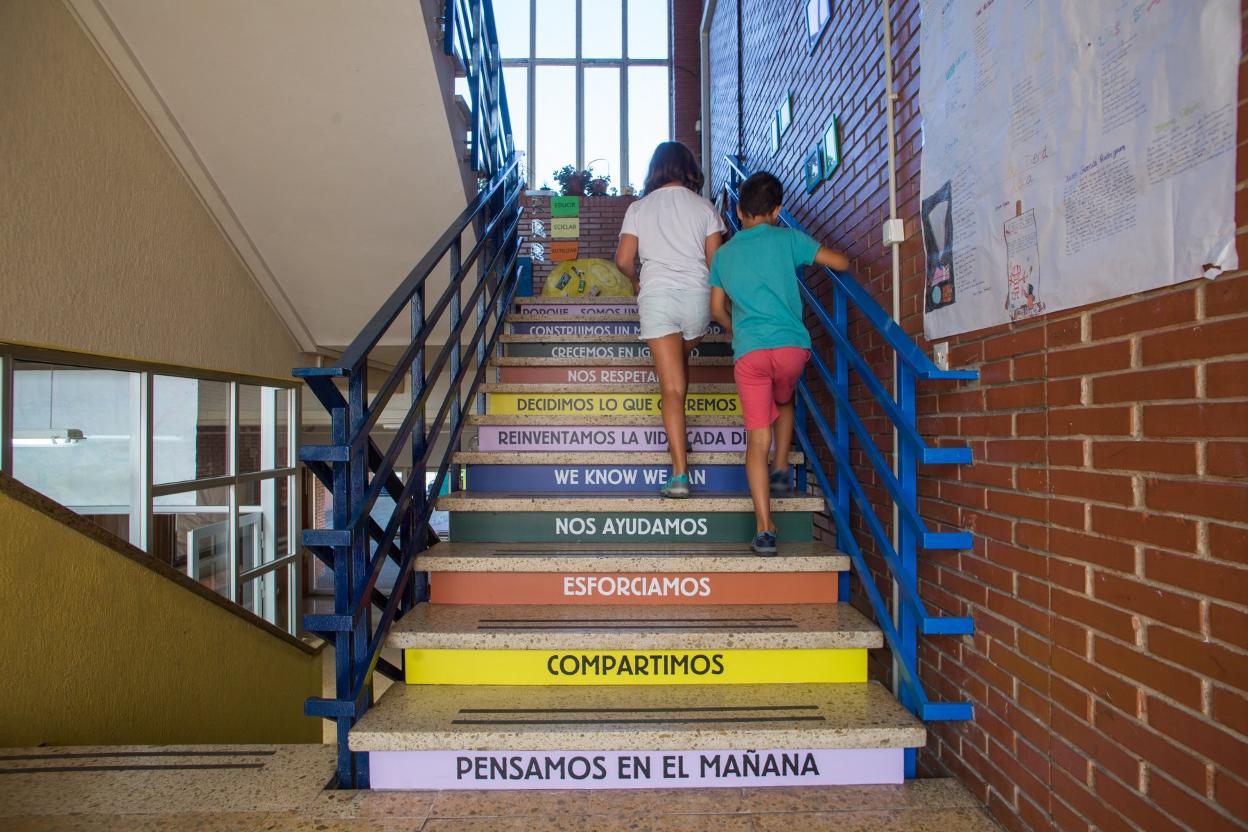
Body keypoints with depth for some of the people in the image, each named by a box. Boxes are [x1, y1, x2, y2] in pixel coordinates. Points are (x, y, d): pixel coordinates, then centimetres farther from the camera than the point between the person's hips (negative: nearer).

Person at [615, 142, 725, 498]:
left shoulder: (639, 208, 8)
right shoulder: (704, 207, 8)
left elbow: (623, 260, 4)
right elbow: (715, 262, 3)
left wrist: (637, 280, 25)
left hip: (656, 296, -1)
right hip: (697, 296, 1)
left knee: (671, 385, -5)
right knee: (680, 362, 29)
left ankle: (680, 474, -12)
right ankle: (677, 437, 36)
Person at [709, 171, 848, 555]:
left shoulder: (723, 253, 17)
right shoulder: (787, 238, 8)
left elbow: (717, 309, 21)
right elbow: (841, 263, 9)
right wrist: (810, 252, 30)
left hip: (748, 351, 1)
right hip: (792, 344, 0)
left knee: (757, 436, 0)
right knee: (784, 403, 32)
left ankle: (764, 529, -6)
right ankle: (781, 471, 24)